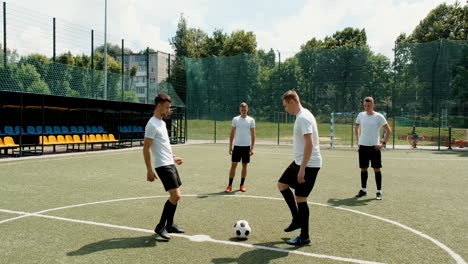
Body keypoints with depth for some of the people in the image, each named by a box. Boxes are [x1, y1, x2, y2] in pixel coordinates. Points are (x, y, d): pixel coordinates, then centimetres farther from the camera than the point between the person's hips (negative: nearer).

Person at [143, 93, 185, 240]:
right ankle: (160, 227, -1)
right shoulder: (152, 124, -14)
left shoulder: (162, 123, 15)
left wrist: (173, 157, 24)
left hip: (170, 164, 10)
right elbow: (146, 149, -16)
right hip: (163, 166, -10)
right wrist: (149, 170, -19)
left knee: (175, 196, 13)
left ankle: (169, 225, 24)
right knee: (175, 196, -14)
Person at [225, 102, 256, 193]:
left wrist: (252, 148, -5)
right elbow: (232, 134, 6)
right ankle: (230, 185, 4)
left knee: (244, 166, 6)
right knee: (233, 165, -2)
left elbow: (253, 135, 2)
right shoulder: (235, 119, 4)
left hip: (247, 146, 0)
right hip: (237, 145, 0)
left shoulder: (251, 120, 2)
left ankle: (242, 185, 17)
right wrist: (230, 147, 1)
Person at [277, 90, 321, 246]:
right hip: (300, 162, 11)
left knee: (300, 199, -3)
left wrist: (302, 169, -26)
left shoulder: (303, 118, -19)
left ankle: (304, 238, 10)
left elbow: (309, 144, -26)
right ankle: (297, 219, 25)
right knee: (282, 184, 18)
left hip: (308, 165, -11)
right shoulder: (301, 116, 12)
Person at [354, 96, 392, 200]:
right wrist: (358, 141, 12)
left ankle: (379, 192, 8)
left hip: (374, 146, -3)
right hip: (362, 146, 4)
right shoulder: (361, 115, 7)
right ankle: (363, 190, 20)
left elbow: (389, 130, -2)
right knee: (363, 169, 9)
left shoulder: (379, 117, -5)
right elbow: (356, 128, 21)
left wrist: (383, 143, -8)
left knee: (376, 169, -1)